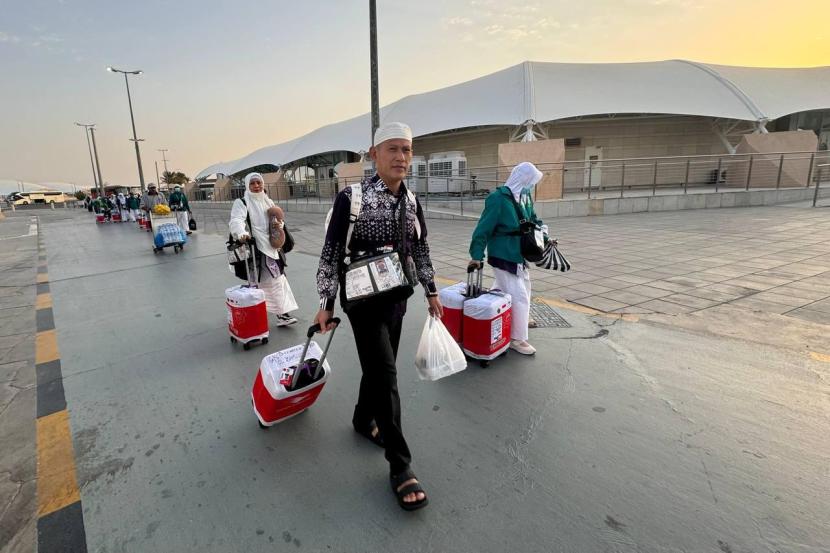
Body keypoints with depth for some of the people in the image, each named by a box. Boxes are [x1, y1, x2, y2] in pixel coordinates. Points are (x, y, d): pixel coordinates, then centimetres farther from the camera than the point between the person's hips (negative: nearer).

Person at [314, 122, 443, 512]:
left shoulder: (411, 202, 3)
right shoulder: (351, 198, -14)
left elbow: (421, 250, 12)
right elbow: (331, 253, -10)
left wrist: (431, 292, 14)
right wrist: (326, 304, -8)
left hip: (396, 298, 6)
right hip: (364, 299, -6)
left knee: (379, 367, 18)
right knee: (385, 375, -5)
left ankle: (363, 420, 45)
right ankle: (400, 466, 8)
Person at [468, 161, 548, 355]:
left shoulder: (525, 197, 2)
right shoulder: (498, 199, -22)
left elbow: (532, 219, 19)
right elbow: (483, 228, -21)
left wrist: (543, 234, 4)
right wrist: (477, 255, -21)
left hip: (518, 254, 9)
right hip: (502, 256, -9)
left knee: (523, 288, 25)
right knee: (518, 296, -6)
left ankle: (521, 318, 50)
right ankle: (517, 339, 8)